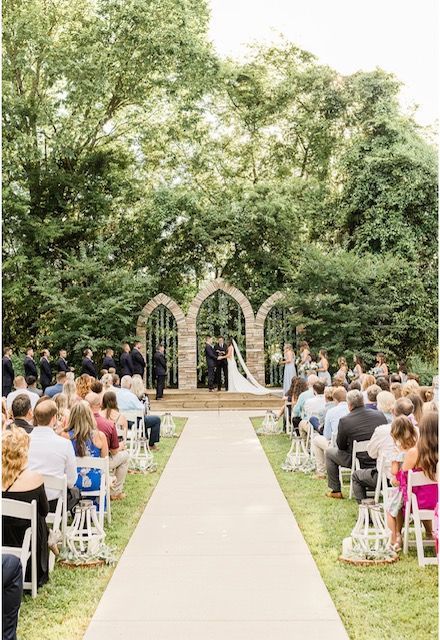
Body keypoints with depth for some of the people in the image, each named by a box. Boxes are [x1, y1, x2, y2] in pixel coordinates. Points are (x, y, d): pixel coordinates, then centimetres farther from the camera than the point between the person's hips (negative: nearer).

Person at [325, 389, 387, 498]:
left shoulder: (344, 421, -17)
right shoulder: (380, 415, -5)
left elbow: (341, 446, -5)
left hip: (358, 461, -5)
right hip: (380, 460, 5)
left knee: (329, 452, 20)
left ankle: (336, 490, 21)